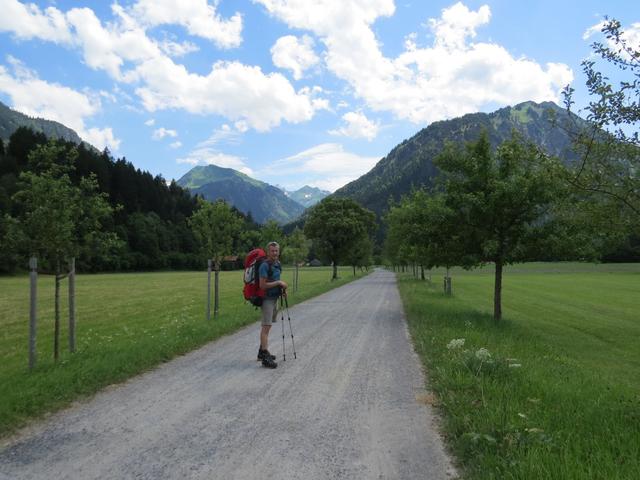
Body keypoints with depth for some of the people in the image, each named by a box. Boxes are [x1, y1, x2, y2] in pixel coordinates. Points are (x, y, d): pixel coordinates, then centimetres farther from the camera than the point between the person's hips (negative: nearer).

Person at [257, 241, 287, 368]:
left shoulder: (277, 264, 10)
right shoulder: (265, 265, -17)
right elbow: (263, 285, -23)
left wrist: (282, 288, 6)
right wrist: (279, 283, -18)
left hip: (275, 298, 9)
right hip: (267, 299, -9)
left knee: (267, 326, 15)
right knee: (266, 326, -12)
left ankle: (262, 352, 25)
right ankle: (265, 357, -13)